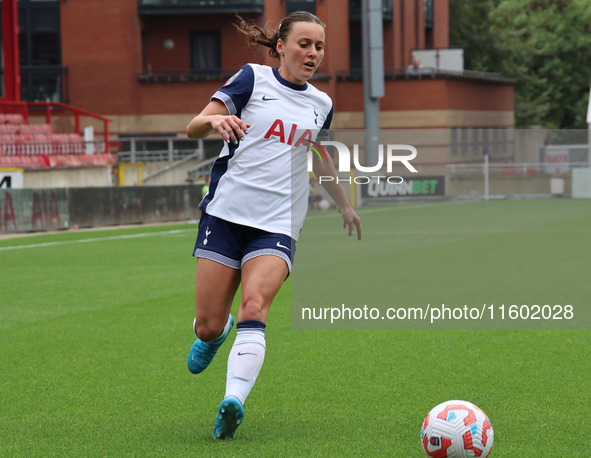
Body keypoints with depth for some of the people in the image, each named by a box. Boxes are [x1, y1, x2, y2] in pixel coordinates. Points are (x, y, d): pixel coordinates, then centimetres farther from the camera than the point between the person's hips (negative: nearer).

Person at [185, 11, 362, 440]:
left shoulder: (320, 104, 14)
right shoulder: (253, 78, 1)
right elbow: (193, 128, -3)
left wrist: (345, 206, 41)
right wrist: (215, 119, -26)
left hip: (277, 227, 2)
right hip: (226, 213, -1)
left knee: (254, 306, -25)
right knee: (208, 325, -1)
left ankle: (233, 402, -37)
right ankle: (216, 332, 37)